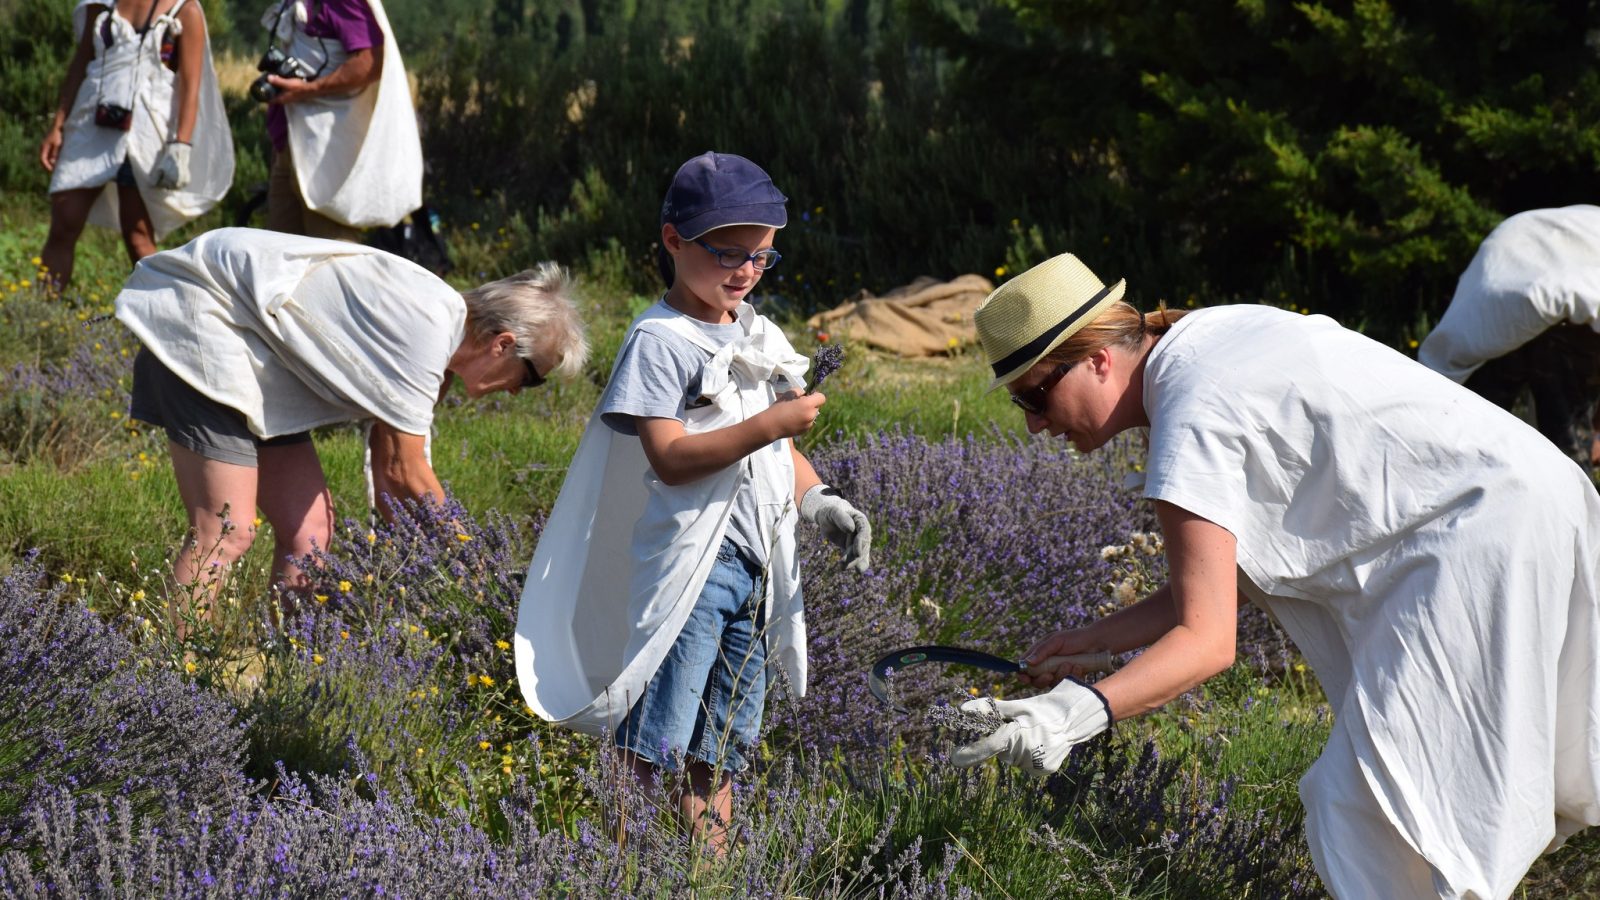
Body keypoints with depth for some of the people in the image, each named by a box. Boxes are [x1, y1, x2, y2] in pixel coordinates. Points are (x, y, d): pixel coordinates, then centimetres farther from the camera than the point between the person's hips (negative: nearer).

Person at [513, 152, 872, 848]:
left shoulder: (761, 338, 15)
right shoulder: (659, 340, -10)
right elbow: (670, 457, -19)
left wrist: (820, 503, 6)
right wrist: (770, 425, -24)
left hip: (758, 566, 8)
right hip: (690, 562, -8)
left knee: (723, 745, 14)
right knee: (654, 747, -9)